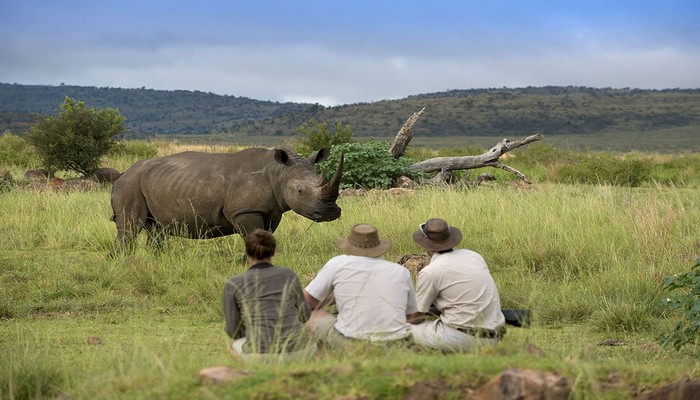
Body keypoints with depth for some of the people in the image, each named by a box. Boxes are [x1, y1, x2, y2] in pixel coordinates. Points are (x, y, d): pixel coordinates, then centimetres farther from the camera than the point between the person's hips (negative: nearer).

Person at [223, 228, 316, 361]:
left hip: (260, 355, -2)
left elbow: (233, 330, 7)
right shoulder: (289, 275, 9)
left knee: (236, 344, 34)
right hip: (297, 351, 2)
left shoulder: (233, 284, 4)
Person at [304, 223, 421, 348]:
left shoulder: (337, 264, 4)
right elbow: (412, 314, 21)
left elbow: (307, 299, 9)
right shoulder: (401, 271, 11)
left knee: (313, 314, 19)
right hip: (396, 341, 4)